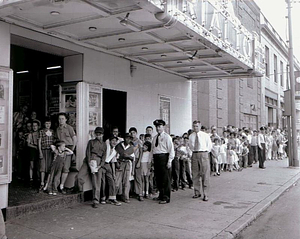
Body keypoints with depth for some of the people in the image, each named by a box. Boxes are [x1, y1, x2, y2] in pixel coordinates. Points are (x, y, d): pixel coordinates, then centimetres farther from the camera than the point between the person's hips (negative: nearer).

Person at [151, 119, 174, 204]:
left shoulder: (167, 137, -4)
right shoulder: (155, 137, 16)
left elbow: (171, 149, -9)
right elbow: (152, 149, 19)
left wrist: (169, 161, -15)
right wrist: (152, 159, 11)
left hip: (164, 157, -7)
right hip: (156, 158, 7)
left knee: (165, 179, -3)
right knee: (158, 178, 12)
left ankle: (166, 198, 5)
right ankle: (161, 195, 25)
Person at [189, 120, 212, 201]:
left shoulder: (205, 135, 0)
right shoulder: (191, 136, 8)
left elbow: (209, 146, 8)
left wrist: (205, 153, 7)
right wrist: (194, 151, 11)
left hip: (203, 154, -3)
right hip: (194, 155, 3)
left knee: (205, 175, -4)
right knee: (195, 175, 8)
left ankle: (205, 195, 1)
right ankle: (197, 193, 20)